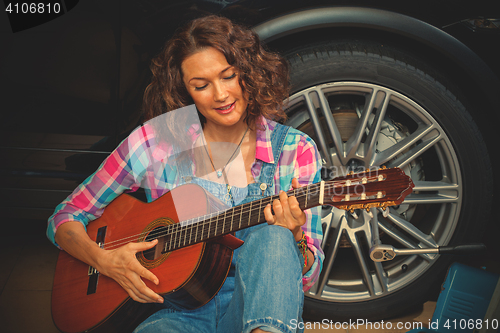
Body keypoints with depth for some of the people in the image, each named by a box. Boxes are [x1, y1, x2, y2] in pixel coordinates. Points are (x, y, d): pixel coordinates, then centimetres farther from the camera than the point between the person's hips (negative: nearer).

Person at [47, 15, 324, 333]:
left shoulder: (296, 150, 2)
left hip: (261, 307, 2)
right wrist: (105, 260, -11)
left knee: (272, 238, -33)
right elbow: (65, 218, 9)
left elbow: (308, 276, 3)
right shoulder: (154, 142, 1)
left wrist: (292, 238, -19)